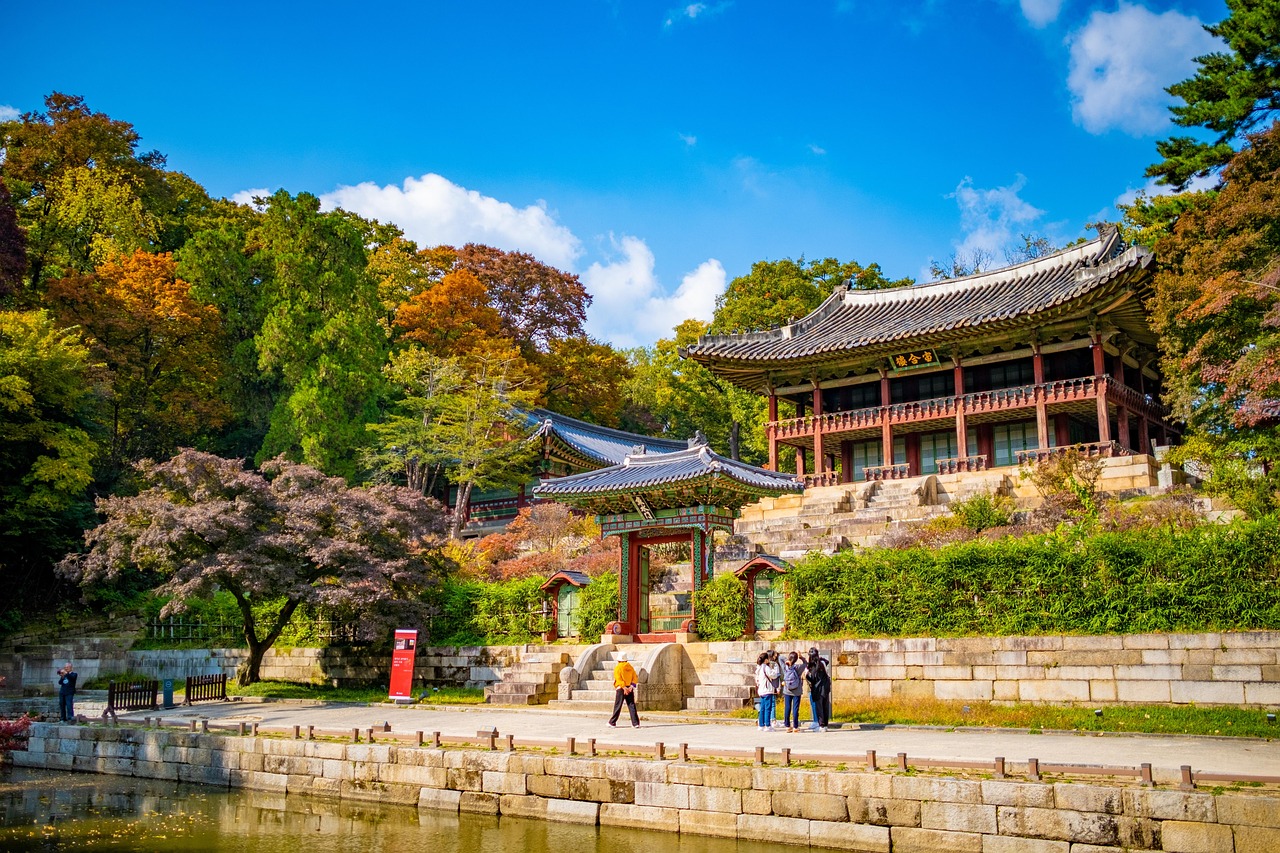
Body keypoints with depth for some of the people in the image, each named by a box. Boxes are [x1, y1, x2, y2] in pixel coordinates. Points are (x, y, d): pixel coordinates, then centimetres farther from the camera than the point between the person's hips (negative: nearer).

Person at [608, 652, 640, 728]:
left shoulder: (618, 667, -4)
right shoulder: (630, 667, 11)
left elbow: (619, 679, -14)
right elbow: (635, 678, 5)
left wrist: (624, 688, -16)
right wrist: (631, 686, -4)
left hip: (621, 689, -4)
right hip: (630, 689, 4)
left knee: (617, 706, 4)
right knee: (631, 705, 1)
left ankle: (612, 722, 13)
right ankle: (636, 723, -6)